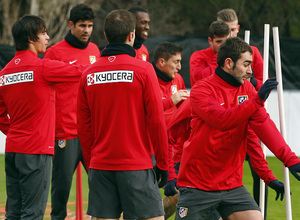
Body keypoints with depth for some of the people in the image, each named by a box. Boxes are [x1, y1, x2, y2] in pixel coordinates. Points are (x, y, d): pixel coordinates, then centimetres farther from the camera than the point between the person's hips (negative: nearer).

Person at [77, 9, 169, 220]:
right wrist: (163, 163, 0)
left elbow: (84, 126, 7)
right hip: (136, 165, -4)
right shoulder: (143, 70, -7)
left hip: (100, 165, 4)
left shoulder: (89, 74, 4)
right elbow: (156, 120, -8)